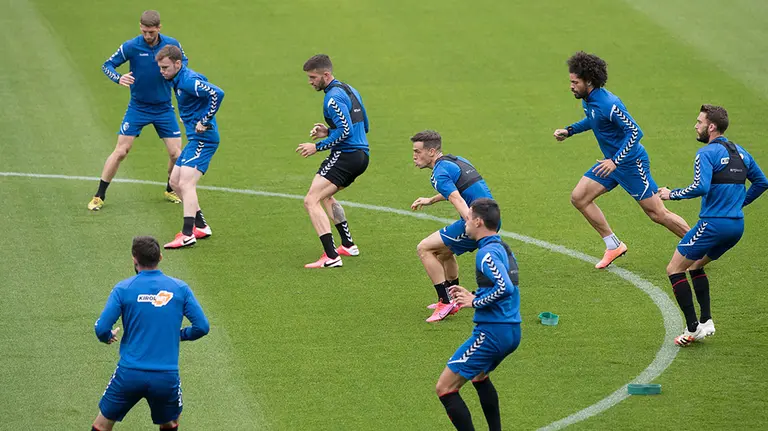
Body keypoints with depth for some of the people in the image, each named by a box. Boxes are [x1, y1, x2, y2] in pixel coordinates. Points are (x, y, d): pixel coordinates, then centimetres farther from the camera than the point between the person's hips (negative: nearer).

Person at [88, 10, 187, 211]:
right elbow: (107, 65, -7)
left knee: (176, 153, -1)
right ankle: (99, 196, 3)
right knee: (120, 151, -6)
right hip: (137, 107, -2)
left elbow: (183, 63, 11)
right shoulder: (131, 46, -15)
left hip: (164, 108, 2)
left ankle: (170, 190, 26)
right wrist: (118, 78, -28)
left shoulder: (172, 44, -8)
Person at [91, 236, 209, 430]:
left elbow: (101, 329, -9)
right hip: (167, 376, 1)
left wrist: (108, 337, 15)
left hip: (130, 373, -1)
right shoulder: (179, 288, 1)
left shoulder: (123, 288, -4)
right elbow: (202, 326, 0)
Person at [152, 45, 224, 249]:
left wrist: (205, 122, -23)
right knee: (175, 181, 16)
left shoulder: (189, 80, -19)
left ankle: (187, 234, -21)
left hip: (203, 139, -11)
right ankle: (201, 226, 23)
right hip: (195, 139, 11)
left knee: (186, 183, -17)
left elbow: (217, 94, -29)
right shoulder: (178, 80, 12)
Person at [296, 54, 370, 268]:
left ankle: (331, 257, -23)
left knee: (311, 201, -13)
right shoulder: (350, 90, 17)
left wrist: (318, 146, -15)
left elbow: (345, 130, -22)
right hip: (362, 155, 10)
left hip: (345, 155, -10)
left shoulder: (333, 97, -14)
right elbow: (363, 126, 23)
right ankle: (348, 245, 32)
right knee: (325, 196, 31)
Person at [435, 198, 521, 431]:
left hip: (492, 331, -10)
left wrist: (475, 301, -15)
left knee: (445, 388, -5)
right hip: (512, 331, 10)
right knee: (478, 376, 36)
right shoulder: (503, 248, 13)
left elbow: (505, 288, -28)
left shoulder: (487, 252, -16)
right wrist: (472, 295, 13)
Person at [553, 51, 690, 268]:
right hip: (611, 161, 9)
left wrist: (615, 161, -31)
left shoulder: (609, 104, -27)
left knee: (658, 214, -5)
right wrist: (569, 131, 13)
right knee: (579, 198, 3)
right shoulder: (587, 100, 1)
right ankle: (614, 246, 12)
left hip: (631, 162, -9)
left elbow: (635, 132, -27)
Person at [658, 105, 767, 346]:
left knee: (675, 270, 3)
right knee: (695, 266, 26)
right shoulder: (740, 152, 14)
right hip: (737, 225, 8)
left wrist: (672, 194, -11)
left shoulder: (707, 153, -11)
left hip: (713, 224, -8)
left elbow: (701, 187, -24)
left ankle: (693, 328, -4)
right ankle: (706, 321, 15)